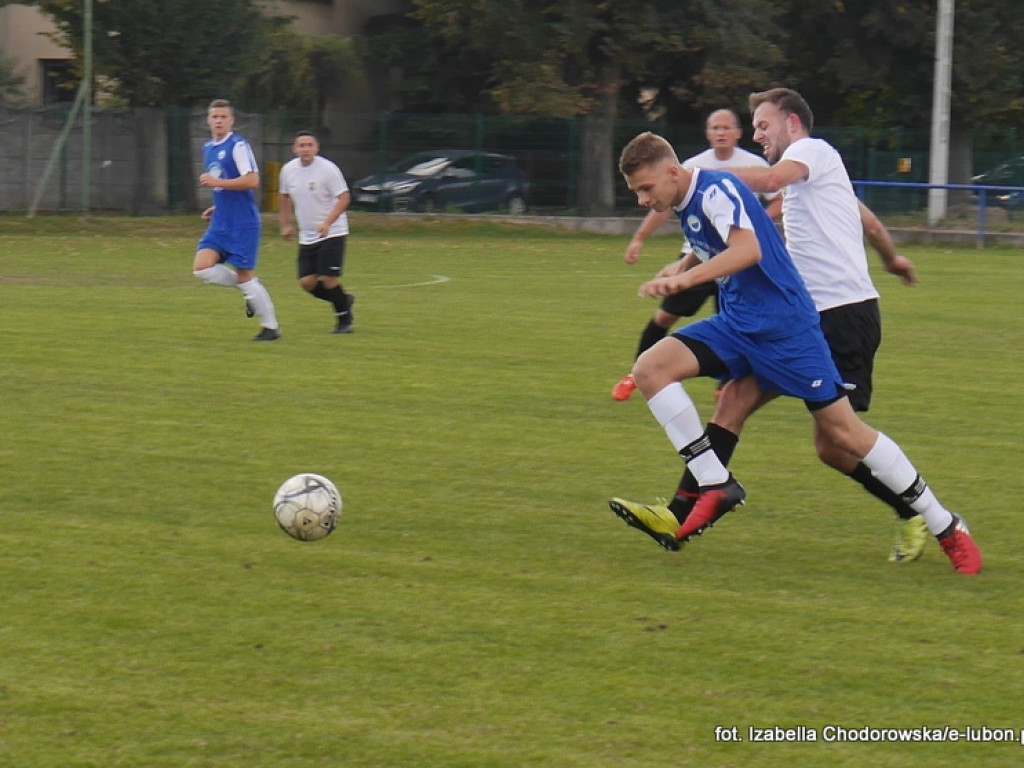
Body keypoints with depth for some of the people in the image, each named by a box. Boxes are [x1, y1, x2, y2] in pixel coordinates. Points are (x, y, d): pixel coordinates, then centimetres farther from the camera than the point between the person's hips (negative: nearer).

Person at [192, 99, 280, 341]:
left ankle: (271, 326, 10)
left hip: (243, 223, -8)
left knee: (244, 276, -5)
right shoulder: (208, 148, 14)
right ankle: (251, 289, 12)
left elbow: (252, 181, -21)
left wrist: (216, 183, -21)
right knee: (202, 268, -7)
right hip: (221, 223, 8)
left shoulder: (238, 146, -12)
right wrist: (217, 208, 15)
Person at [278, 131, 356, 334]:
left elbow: (344, 197, -17)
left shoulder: (327, 169, -15)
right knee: (307, 282, -2)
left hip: (332, 233, -6)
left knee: (328, 278, -12)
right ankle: (343, 300, 23)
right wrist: (285, 224, 15)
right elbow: (285, 197, 20)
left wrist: (327, 223, -28)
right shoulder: (288, 170, 2)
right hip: (306, 236, 6)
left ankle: (344, 319, 7)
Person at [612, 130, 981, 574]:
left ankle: (946, 528, 7)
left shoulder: (716, 189, -18)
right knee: (650, 368, -11)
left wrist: (685, 278, -45)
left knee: (843, 432, -5)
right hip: (735, 324, 9)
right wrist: (679, 270, 14)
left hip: (784, 325, -8)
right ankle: (716, 486, -11)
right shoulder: (686, 206, 9)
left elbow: (748, 249, -35)